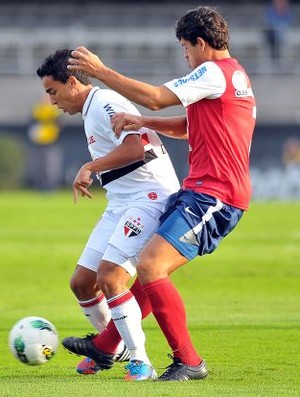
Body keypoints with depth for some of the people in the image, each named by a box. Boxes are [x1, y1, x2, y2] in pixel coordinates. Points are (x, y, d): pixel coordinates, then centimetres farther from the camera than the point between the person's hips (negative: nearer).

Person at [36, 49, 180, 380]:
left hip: (149, 197, -11)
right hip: (121, 204, 11)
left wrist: (90, 167, -20)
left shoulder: (105, 104, -13)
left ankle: (140, 362, -18)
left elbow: (136, 147, -26)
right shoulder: (91, 112, 19)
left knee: (109, 276, -22)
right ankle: (111, 348, 28)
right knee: (81, 283, 8)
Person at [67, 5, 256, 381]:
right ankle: (106, 345, 26)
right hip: (205, 192, 11)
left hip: (212, 195, -11)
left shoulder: (214, 72, -13)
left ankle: (188, 362, -14)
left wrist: (101, 71, -11)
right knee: (152, 268, 17)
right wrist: (143, 122, 13)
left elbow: (155, 97, -19)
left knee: (149, 266, -19)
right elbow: (190, 127, 27)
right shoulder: (235, 74, 21)